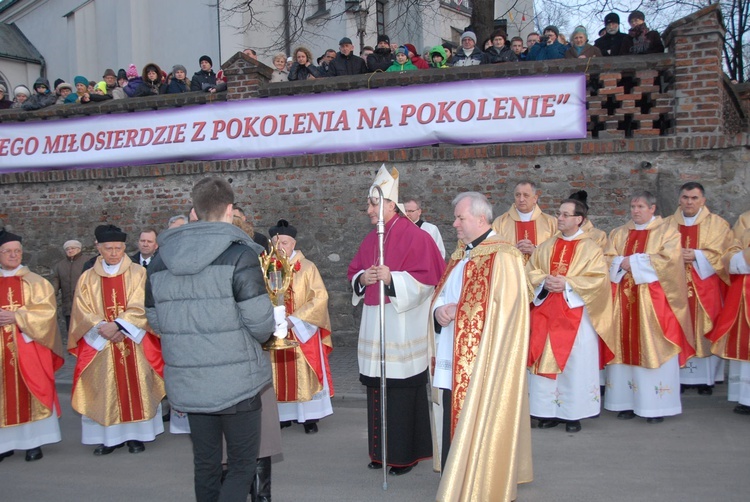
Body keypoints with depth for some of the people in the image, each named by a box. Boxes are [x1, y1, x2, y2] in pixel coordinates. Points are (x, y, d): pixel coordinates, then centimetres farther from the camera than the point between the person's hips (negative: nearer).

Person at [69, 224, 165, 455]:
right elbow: (82, 313, -1)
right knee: (104, 391, 3)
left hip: (134, 344, -1)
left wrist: (118, 324, -21)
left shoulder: (138, 273, 1)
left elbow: (140, 307, -8)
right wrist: (103, 328, -17)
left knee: (135, 388, 2)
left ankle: (136, 435, 10)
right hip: (100, 344, 1)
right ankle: (110, 436, 10)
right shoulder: (87, 278, 6)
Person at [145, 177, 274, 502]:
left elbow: (156, 321, 10)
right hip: (235, 382, -5)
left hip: (187, 384, 6)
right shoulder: (239, 255, -13)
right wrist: (260, 336, 5)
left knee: (205, 465, 17)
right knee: (242, 465, 7)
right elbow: (260, 322, -16)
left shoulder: (160, 260, 6)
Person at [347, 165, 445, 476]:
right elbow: (353, 273, 19)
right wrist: (362, 279, -4)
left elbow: (427, 278, -14)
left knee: (403, 390, -2)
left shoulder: (415, 237, -9)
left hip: (403, 327, -7)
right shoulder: (370, 240, 14)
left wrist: (392, 278, -24)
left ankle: (406, 453, 12)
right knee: (377, 388, 10)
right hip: (375, 324, 7)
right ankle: (382, 450, 22)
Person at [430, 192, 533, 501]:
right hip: (454, 359, 8)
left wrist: (457, 312, -15)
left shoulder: (502, 257, -12)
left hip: (483, 360, -8)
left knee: (480, 426, -2)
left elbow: (503, 312, -17)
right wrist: (439, 311, -3)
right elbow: (441, 295, 19)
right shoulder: (460, 255, 15)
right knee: (455, 422, 13)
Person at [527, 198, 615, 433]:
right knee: (546, 360, 3)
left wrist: (567, 284, -16)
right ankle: (549, 412, 13)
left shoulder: (591, 249, 1)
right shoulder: (546, 246, 13)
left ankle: (573, 414, 10)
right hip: (546, 311, 4)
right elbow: (530, 271, 10)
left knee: (576, 362, 0)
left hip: (577, 312, -4)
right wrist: (544, 281, -10)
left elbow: (598, 279, -8)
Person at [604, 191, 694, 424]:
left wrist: (634, 261, -11)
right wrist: (622, 263, -11)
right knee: (625, 349, 3)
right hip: (624, 300, 4)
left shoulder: (667, 232, 3)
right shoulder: (618, 233, 16)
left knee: (653, 349, -4)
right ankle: (627, 402, 10)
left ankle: (656, 406, 3)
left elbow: (669, 259, -11)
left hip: (654, 301, -4)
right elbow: (607, 259, 10)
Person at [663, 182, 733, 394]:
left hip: (705, 287, -2)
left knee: (704, 329, -1)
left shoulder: (716, 223, 5)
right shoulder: (668, 224, 11)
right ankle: (680, 376, 6)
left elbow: (721, 253, -4)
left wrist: (696, 255, -16)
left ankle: (705, 378, 6)